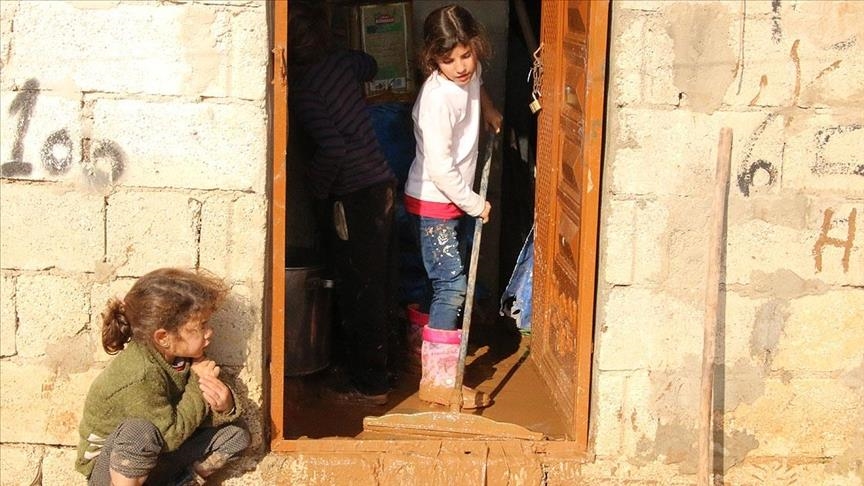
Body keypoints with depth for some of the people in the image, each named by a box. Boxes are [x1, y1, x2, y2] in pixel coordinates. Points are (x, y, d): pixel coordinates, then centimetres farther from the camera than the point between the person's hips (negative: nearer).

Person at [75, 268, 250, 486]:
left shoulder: (181, 354, -8)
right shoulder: (141, 377, -32)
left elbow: (200, 416, -1)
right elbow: (171, 435, -27)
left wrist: (224, 406, -24)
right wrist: (198, 385, -21)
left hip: (153, 456, 7)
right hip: (111, 466, -7)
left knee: (236, 435, -1)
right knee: (140, 431, -40)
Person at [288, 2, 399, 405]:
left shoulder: (303, 89, -18)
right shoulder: (341, 61, 4)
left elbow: (332, 147, -27)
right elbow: (369, 66, 28)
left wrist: (316, 185, -11)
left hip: (352, 199, -8)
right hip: (382, 186, 8)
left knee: (359, 292, 2)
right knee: (381, 285, 18)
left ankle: (369, 384, 12)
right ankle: (385, 367, 32)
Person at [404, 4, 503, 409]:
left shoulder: (470, 75, -3)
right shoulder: (438, 97, -27)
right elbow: (440, 168, -25)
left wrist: (487, 108, 14)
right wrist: (475, 204, -16)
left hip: (458, 199, 8)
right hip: (433, 202, -8)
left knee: (448, 283, 16)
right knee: (452, 285, -9)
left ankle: (430, 355, 31)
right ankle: (438, 380, -5)